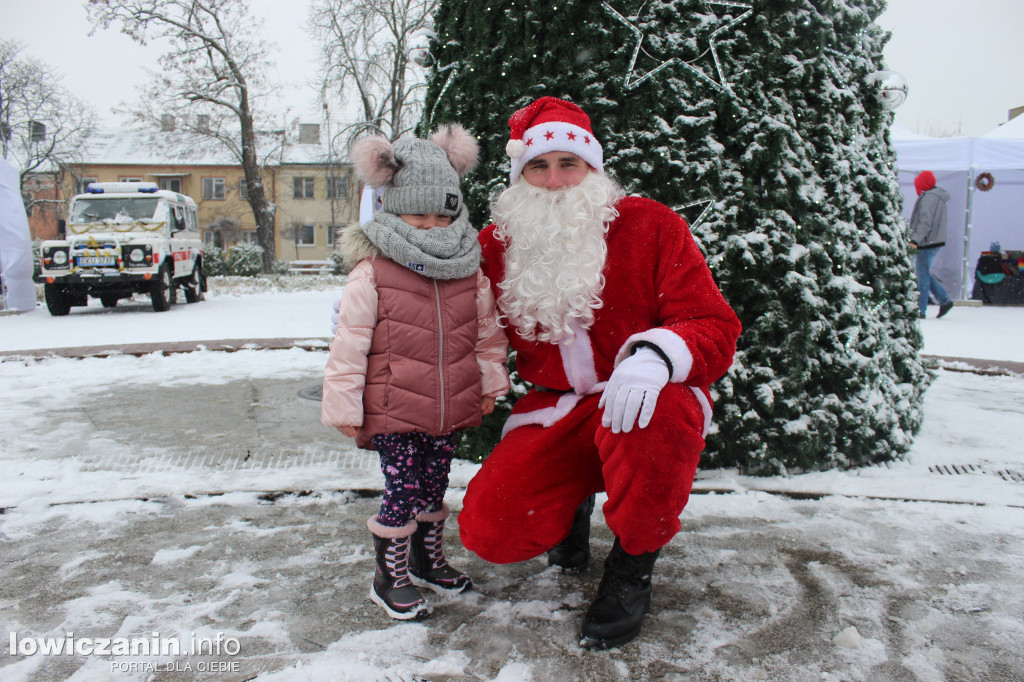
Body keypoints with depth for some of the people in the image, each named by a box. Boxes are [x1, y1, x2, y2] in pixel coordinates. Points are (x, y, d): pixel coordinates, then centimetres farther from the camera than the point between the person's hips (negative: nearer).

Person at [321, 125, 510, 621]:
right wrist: (344, 408, -10)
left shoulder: (470, 273, 3)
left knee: (434, 488, 19)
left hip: (451, 410, 5)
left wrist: (490, 384, 13)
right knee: (401, 492, 0)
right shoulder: (372, 273, -11)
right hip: (393, 412, -4)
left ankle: (428, 560, 40)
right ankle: (390, 578, 20)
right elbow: (349, 344, -10)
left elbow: (487, 333, 13)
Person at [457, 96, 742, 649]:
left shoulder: (650, 226, -7)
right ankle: (575, 503, 21)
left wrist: (657, 354, -35)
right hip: (553, 413, 3)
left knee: (659, 411, -39)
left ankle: (632, 568, -9)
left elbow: (716, 327, -12)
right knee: (487, 528, -17)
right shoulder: (497, 246, 3)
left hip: (642, 403, -2)